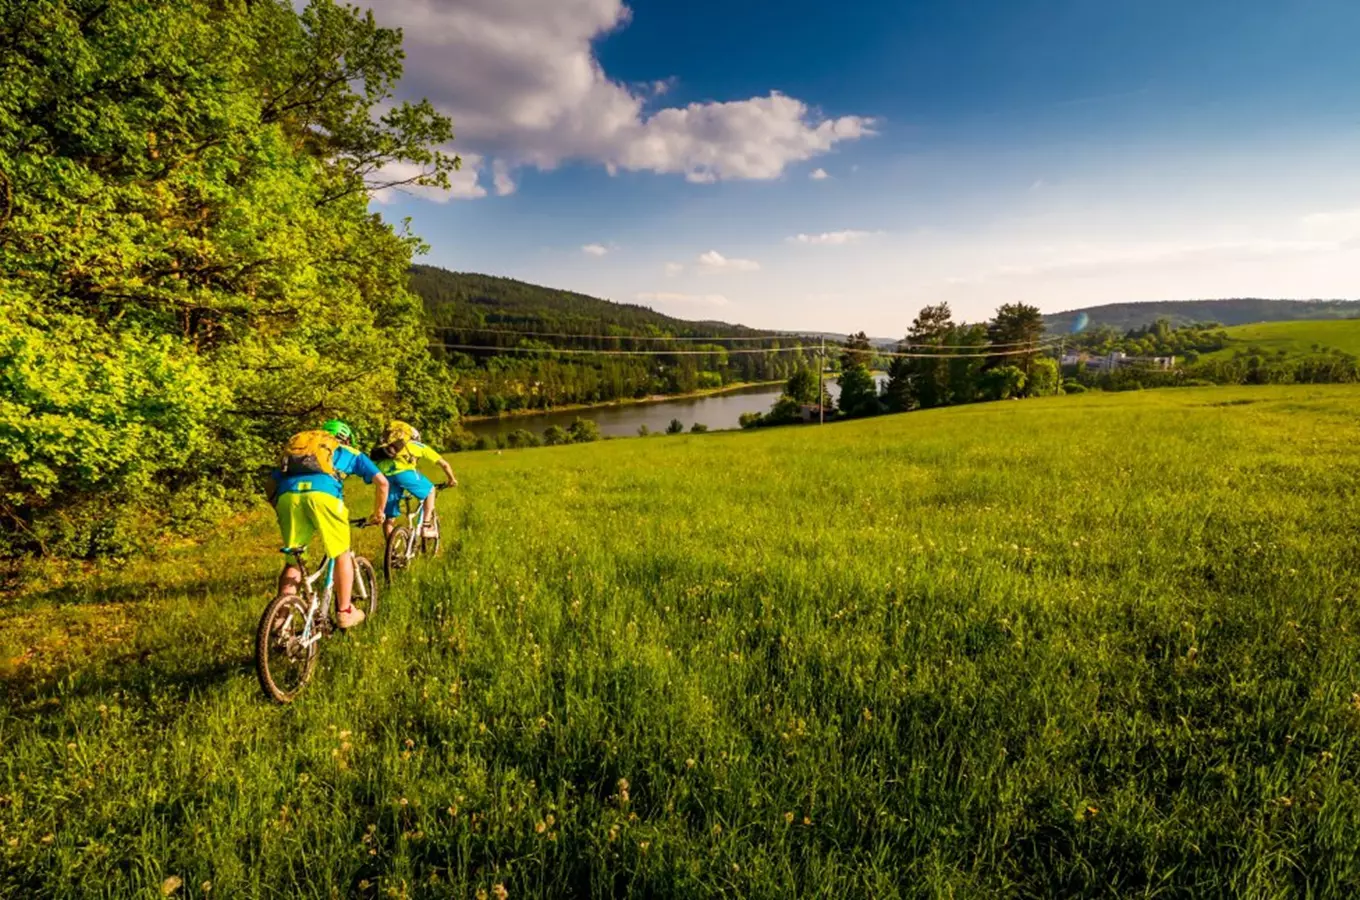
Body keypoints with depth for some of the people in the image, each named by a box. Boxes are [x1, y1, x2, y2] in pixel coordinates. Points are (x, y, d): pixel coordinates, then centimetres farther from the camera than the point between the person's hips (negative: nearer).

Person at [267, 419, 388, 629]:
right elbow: (382, 482, 21)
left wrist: (281, 511, 40)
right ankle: (345, 612, 18)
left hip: (288, 494, 3)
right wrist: (378, 513, 32)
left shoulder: (297, 444, 39)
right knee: (342, 555, 15)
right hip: (323, 493, -3)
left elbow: (272, 482, 30)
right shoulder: (349, 453, 30)